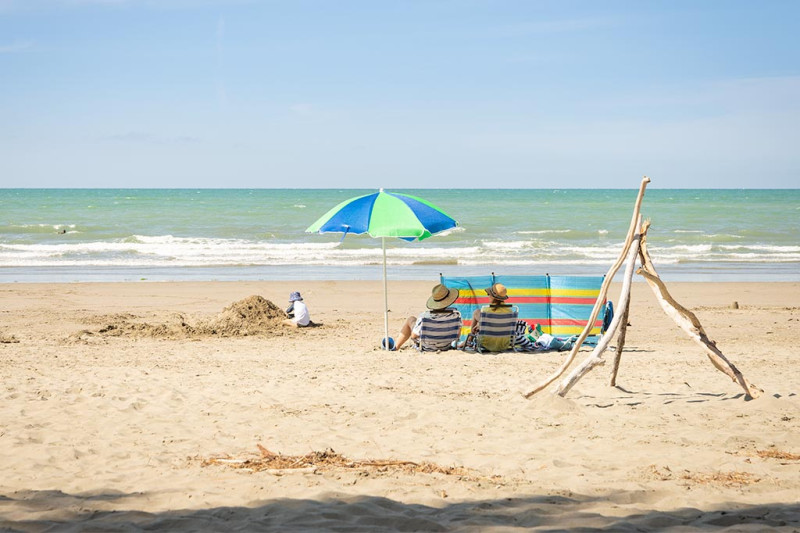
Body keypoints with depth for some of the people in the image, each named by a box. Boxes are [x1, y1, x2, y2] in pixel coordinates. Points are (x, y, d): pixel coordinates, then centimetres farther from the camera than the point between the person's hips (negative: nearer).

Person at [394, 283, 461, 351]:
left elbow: (413, 336, -18)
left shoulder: (424, 317, -32)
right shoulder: (455, 313, -28)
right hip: (446, 347, 2)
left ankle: (396, 347, 40)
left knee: (411, 319, 23)